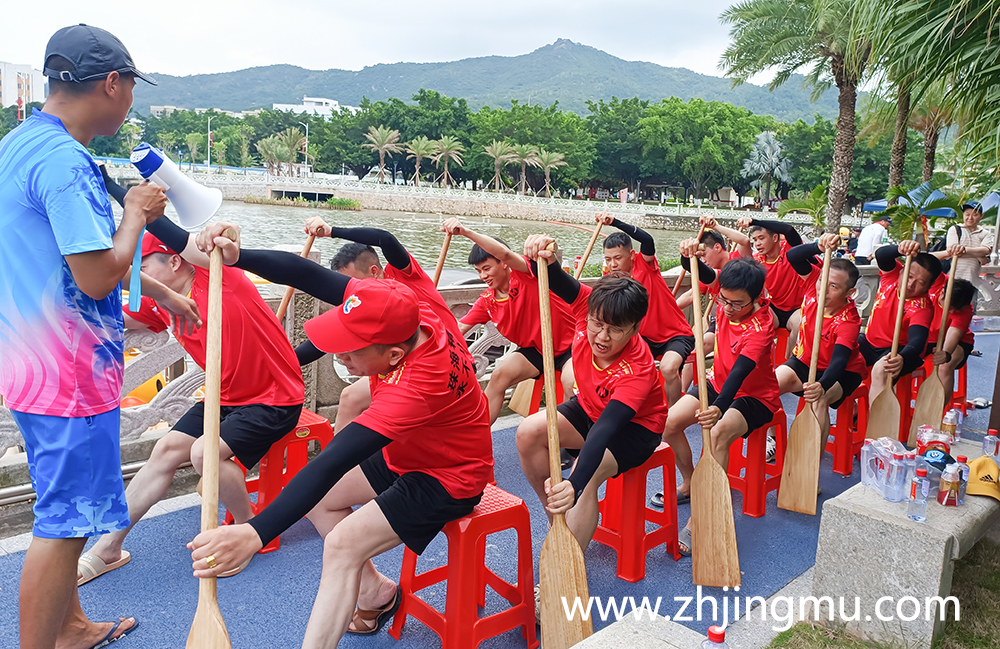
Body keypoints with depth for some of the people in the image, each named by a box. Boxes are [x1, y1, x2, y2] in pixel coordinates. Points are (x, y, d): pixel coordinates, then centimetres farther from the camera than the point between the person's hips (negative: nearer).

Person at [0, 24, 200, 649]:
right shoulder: (64, 162, -21)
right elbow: (98, 276, -25)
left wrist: (163, 293, 26)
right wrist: (138, 211, -8)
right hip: (71, 370, -11)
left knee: (63, 511, 22)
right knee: (64, 523, 0)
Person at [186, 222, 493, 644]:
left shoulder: (420, 383, -40)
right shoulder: (407, 312, -20)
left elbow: (334, 463, -46)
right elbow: (310, 277, -16)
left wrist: (255, 533, -48)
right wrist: (238, 256, -29)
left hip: (447, 479, -9)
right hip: (406, 452, 9)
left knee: (341, 544, -22)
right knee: (317, 497, 12)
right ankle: (376, 592, 22)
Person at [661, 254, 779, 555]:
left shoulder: (761, 327, -31)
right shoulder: (728, 295, -13)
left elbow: (739, 373, -42)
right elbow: (703, 274, -3)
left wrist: (719, 408, -59)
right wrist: (690, 256, -28)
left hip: (753, 396, -7)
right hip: (718, 381, 7)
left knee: (719, 433, -35)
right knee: (670, 422, -14)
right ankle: (690, 483, 13)